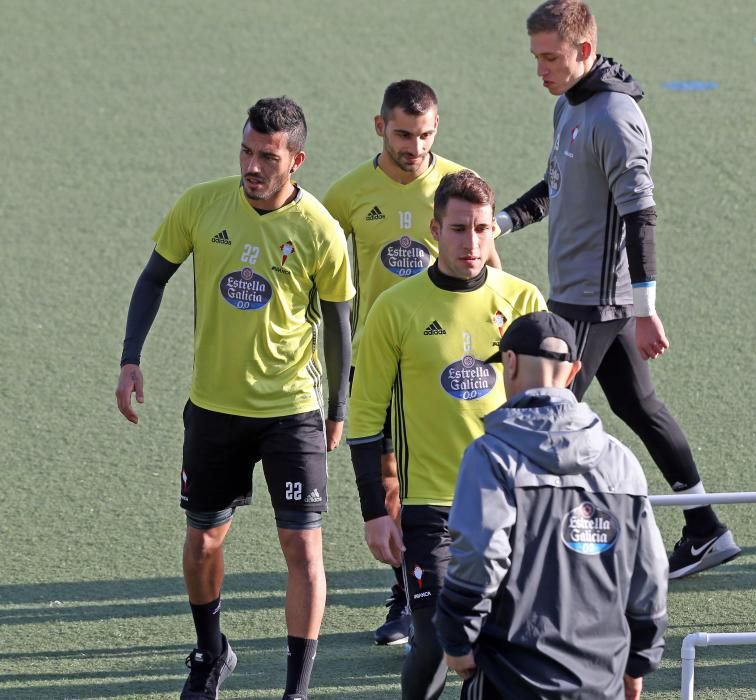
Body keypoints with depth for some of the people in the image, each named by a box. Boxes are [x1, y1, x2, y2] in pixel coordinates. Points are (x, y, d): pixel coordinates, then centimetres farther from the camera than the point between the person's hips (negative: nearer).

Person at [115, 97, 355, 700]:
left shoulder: (320, 231, -14)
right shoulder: (201, 206, -9)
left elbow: (337, 322, -1)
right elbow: (155, 277, 5)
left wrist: (338, 411, 6)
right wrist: (131, 359, -5)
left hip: (293, 409, -2)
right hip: (213, 404, 2)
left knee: (303, 546, -7)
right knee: (204, 539, 14)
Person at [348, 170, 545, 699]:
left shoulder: (523, 300, 2)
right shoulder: (396, 309, -4)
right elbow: (366, 415, 1)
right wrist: (375, 513, -3)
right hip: (430, 504, -2)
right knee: (435, 644, -9)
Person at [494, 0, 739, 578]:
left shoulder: (614, 118, -20)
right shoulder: (569, 106, 10)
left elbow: (640, 214, -23)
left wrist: (646, 310, -26)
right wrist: (503, 220, 9)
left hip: (594, 299, -10)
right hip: (576, 291, 10)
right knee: (637, 405, 14)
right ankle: (707, 531, 20)